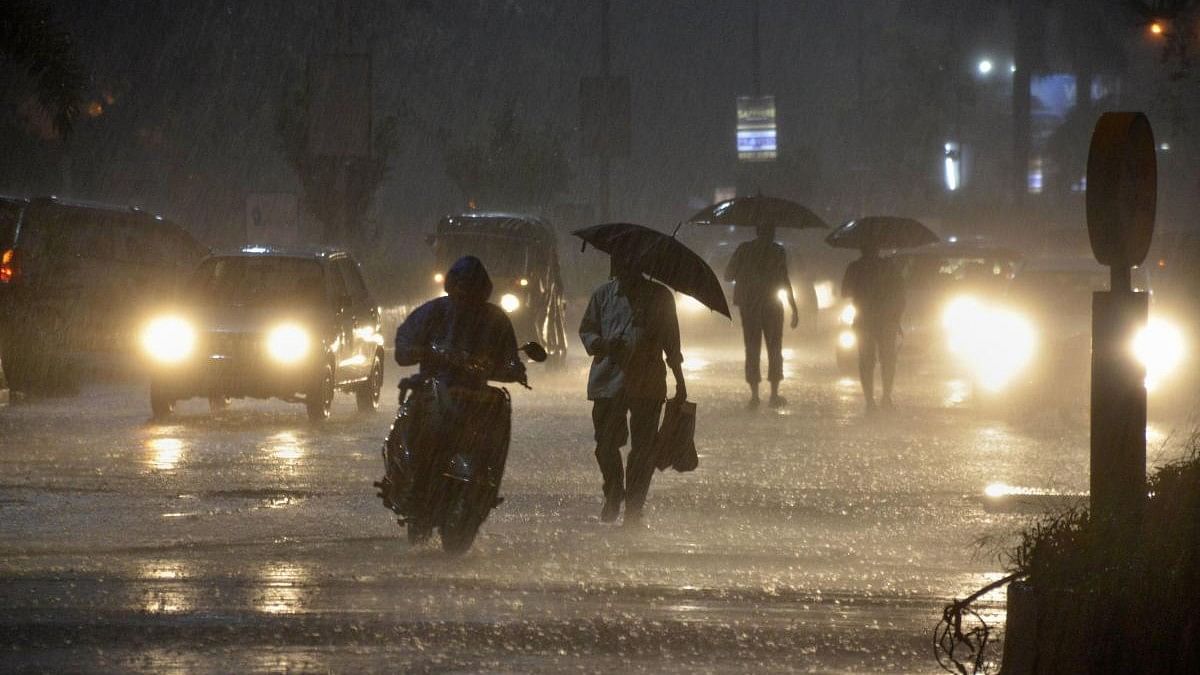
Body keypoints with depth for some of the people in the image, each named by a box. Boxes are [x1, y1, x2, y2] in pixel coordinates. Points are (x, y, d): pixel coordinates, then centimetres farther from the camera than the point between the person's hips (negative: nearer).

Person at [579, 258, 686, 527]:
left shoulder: (659, 296, 5)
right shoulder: (603, 295, 6)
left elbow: (671, 340, 11)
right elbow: (586, 330, 12)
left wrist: (679, 379, 13)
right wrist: (601, 344, -11)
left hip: (648, 383, -1)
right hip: (608, 381, 1)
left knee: (643, 448, -1)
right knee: (606, 444, 0)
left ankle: (634, 507, 8)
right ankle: (613, 497, 25)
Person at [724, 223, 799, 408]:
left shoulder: (744, 249, 0)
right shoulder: (778, 252, -7)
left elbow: (728, 276, 3)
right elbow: (784, 280, -11)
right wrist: (794, 309, -7)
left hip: (748, 304, 2)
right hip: (771, 305, -2)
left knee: (752, 350, 8)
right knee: (774, 349, 9)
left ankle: (754, 395, 3)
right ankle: (774, 394, 5)